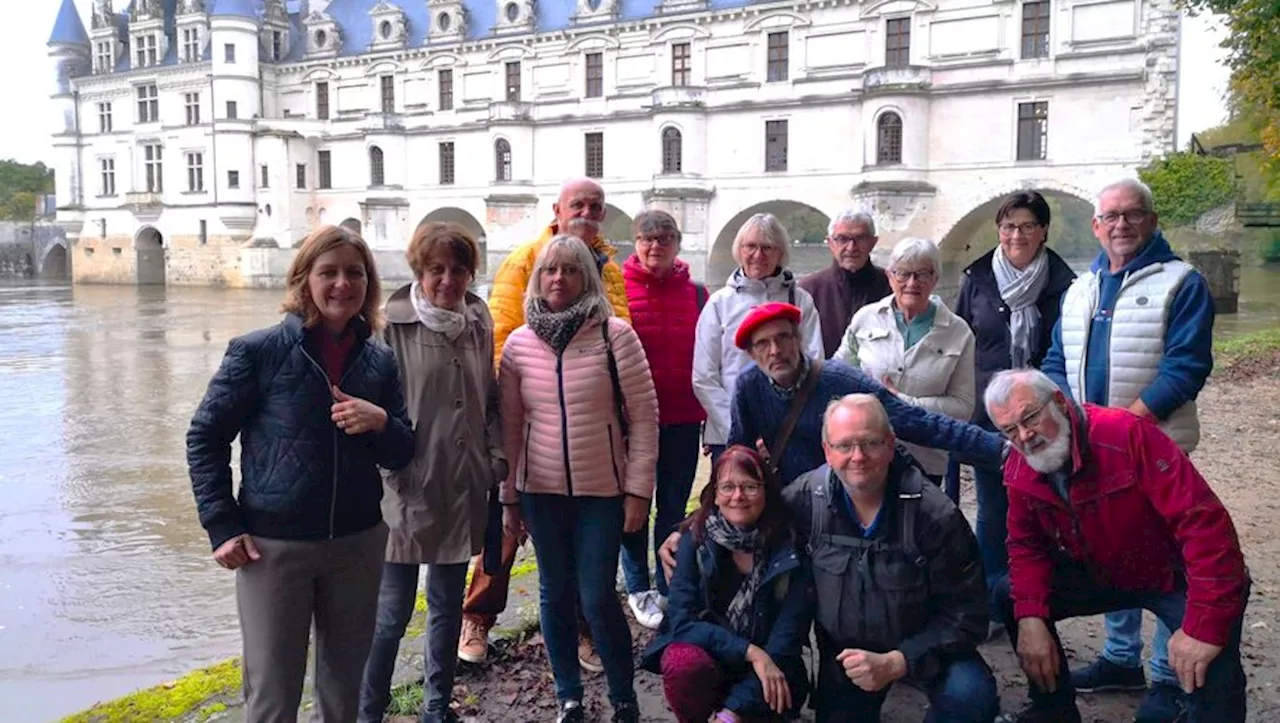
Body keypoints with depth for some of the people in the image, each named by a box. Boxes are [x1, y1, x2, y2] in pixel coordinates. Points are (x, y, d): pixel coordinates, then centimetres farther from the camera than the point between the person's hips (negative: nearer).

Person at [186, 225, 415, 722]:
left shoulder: (380, 360, 2)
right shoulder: (259, 351, -8)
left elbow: (402, 456, 6)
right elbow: (205, 438, -2)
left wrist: (381, 423, -15)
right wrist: (223, 527, -8)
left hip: (358, 545, 4)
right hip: (274, 547, -3)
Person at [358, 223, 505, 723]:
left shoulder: (478, 324, 7)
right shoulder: (393, 324, -10)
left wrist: (497, 457, 7)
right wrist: (392, 468, -13)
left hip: (464, 490, 5)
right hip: (409, 489, -5)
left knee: (448, 606, 17)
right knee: (392, 612, 1)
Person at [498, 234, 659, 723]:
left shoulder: (614, 334, -8)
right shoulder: (518, 343, 1)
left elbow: (644, 415, -7)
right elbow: (510, 425, 6)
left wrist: (638, 489, -8)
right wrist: (509, 497, 8)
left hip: (603, 491, -3)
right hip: (541, 492, 3)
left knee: (597, 598, 0)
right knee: (556, 595, 13)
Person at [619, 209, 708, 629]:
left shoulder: (695, 293, 6)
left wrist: (709, 414, 6)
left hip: (683, 419, 3)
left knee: (674, 506, 12)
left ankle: (669, 588, 25)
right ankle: (638, 590, 23)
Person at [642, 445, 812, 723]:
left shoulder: (789, 547, -13)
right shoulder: (696, 539, -10)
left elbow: (787, 635, -16)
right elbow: (682, 620, -15)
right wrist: (750, 651, -28)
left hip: (765, 665, 1)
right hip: (703, 650, -1)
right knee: (685, 664, -32)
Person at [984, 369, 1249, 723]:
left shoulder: (1126, 434, -30)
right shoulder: (1019, 470, -10)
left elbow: (1204, 522, -32)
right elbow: (1026, 544, 0)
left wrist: (1204, 625, -34)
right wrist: (1030, 617, -17)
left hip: (1176, 576, -6)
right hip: (1101, 575, 6)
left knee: (1212, 662, -31)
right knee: (1010, 596, -4)